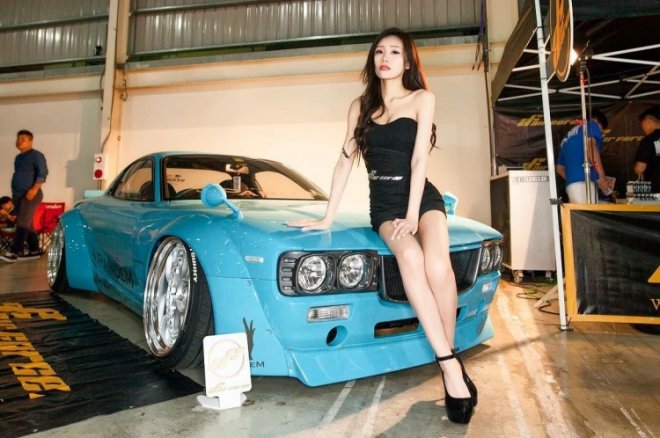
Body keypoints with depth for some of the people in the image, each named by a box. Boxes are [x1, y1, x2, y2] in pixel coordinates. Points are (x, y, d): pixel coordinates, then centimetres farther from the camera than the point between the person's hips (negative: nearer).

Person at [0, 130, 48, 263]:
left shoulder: (36, 155, -6)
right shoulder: (18, 157, 18)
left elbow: (43, 173, -16)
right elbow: (18, 175, 24)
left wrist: (34, 189, -25)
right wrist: (14, 193, 20)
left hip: (30, 194, -8)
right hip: (17, 195, 8)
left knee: (23, 223, -12)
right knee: (27, 224, 8)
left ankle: (16, 252, -13)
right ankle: (34, 250, 12)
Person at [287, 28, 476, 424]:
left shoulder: (422, 99, 6)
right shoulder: (361, 106, 13)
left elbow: (419, 160, -6)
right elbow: (346, 161, 8)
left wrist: (412, 216, -17)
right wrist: (327, 217, 2)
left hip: (422, 197, -1)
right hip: (383, 206, 1)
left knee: (437, 264, -32)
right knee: (410, 256, -33)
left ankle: (449, 358, -12)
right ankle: (451, 365, -28)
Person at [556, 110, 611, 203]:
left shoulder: (567, 137, 31)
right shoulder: (591, 125, 11)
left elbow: (560, 168, 30)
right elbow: (590, 145, -12)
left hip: (571, 184, 8)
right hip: (584, 181, -7)